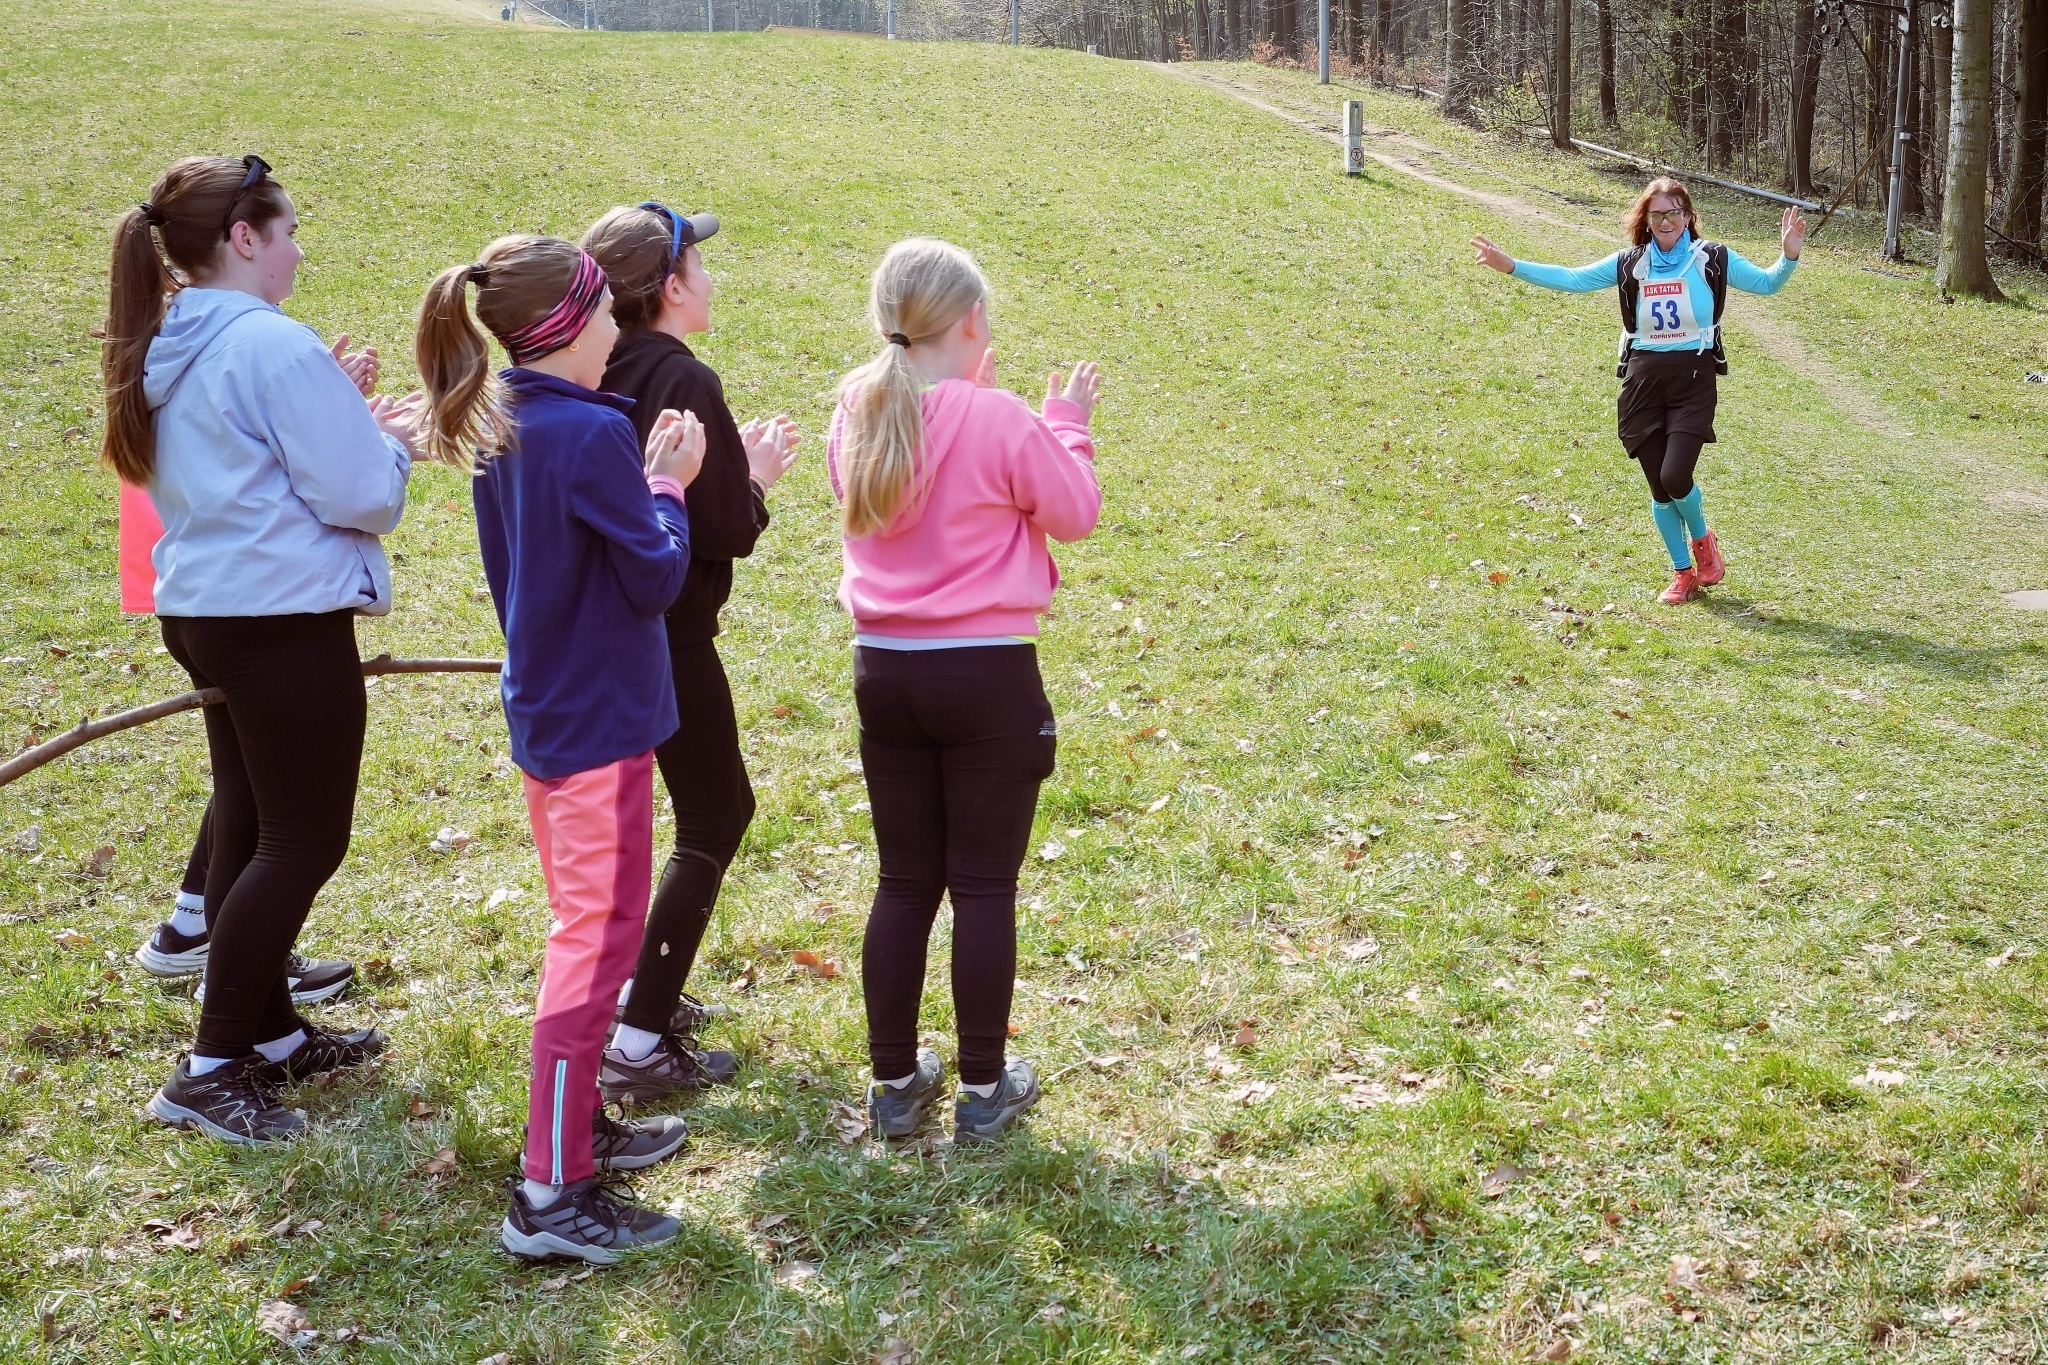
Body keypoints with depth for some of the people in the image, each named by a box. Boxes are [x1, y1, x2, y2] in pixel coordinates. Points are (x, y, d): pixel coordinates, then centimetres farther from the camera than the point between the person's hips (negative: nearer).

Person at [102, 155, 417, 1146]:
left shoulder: (162, 352, 10)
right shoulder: (275, 345, -17)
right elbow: (360, 497, -17)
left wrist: (343, 421, 15)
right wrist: (391, 442, 3)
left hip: (202, 611, 9)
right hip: (286, 620, -9)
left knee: (248, 831, 17)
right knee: (304, 844, 0)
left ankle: (272, 1034, 29)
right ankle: (211, 1071, 3)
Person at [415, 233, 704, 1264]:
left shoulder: (499, 430, 7)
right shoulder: (593, 432, -21)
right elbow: (655, 579, -16)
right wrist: (668, 488, -5)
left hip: (545, 707, 9)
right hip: (600, 721, -9)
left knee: (584, 928, 21)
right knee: (598, 938, -4)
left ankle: (575, 1124, 34)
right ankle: (551, 1194, 0)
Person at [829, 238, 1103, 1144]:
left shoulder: (857, 414, 0)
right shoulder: (1000, 421, -16)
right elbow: (1075, 514, -3)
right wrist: (1066, 424, 10)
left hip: (884, 670, 5)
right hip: (988, 676, -5)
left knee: (904, 883, 14)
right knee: (984, 887, 7)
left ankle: (895, 1083, 22)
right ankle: (984, 1090, 16)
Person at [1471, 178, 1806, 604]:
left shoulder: (1712, 260, 1)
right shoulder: (1629, 264, 6)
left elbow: (1766, 283, 0)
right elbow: (1572, 279, 7)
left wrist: (1789, 256, -20)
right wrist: (1510, 265, 0)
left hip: (1693, 379, -3)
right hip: (1643, 379, 3)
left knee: (1675, 477, -16)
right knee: (1659, 487, 4)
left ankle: (1702, 538, 18)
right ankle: (1683, 573, 22)